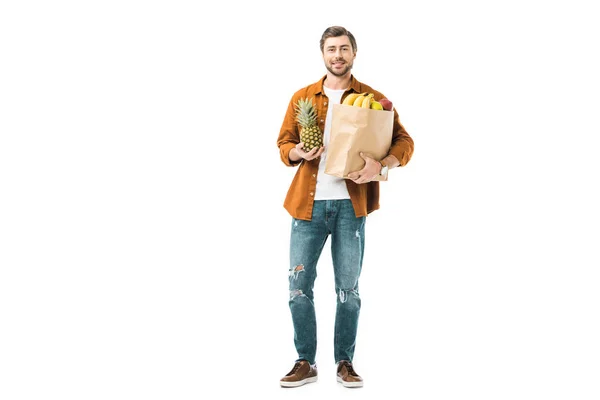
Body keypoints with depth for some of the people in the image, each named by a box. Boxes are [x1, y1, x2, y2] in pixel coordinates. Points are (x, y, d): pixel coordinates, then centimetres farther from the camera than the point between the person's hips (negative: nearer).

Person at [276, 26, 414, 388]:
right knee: (299, 284, 2)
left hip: (350, 205, -1)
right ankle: (305, 363, 15)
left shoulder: (374, 99, 4)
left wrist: (382, 165, -19)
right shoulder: (302, 97, 10)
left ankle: (345, 362, 20)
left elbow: (404, 142, 1)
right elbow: (283, 143, 14)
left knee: (348, 288, 6)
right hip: (308, 203, 2)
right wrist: (297, 152, -9)